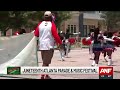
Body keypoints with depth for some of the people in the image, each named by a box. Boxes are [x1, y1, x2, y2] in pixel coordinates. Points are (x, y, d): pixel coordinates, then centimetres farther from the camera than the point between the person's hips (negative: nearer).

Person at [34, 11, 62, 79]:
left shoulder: (40, 24, 5)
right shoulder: (52, 24, -10)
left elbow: (36, 34, 11)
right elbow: (55, 35, -13)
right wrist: (60, 42, -1)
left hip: (41, 45, 6)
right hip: (49, 45, -6)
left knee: (45, 61, 17)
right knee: (46, 62, -4)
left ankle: (46, 75, 24)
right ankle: (43, 76, -9)